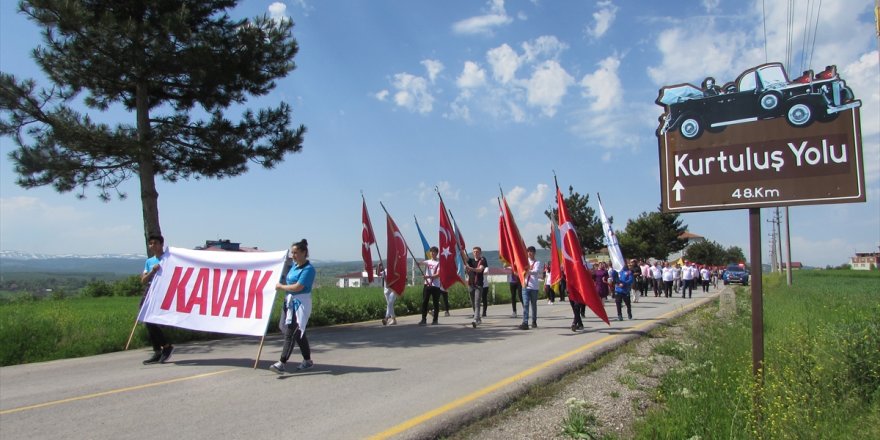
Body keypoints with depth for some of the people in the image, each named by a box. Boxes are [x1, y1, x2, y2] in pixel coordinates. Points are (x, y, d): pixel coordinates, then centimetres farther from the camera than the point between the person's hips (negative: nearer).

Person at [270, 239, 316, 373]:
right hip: (290, 302, 9)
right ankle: (307, 361, 26)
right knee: (299, 333, 15)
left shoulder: (308, 269, -15)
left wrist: (281, 286, -10)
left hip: (300, 303, -9)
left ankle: (282, 363, -10)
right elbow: (289, 282, 21)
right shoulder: (294, 266, 11)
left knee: (290, 333, -11)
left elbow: (298, 287, -21)